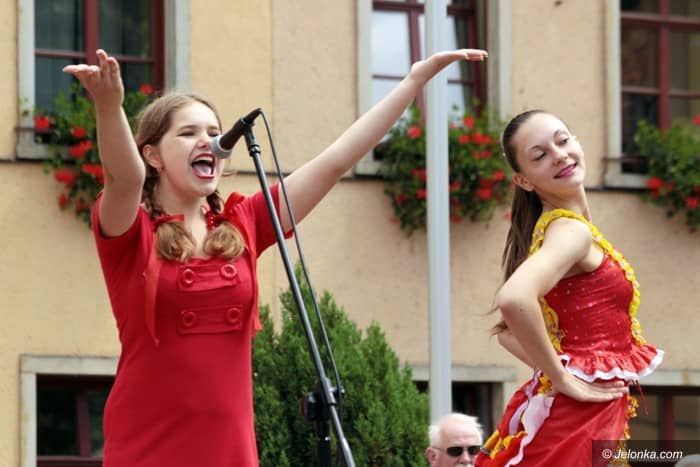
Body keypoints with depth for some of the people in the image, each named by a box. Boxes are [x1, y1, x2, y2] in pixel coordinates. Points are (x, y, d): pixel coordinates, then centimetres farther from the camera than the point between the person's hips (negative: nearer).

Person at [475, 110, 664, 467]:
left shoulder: (545, 228, 14)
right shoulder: (572, 230, -13)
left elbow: (509, 332, 22)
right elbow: (514, 300, -32)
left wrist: (553, 370, 7)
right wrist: (563, 378, -20)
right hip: (579, 421, -9)